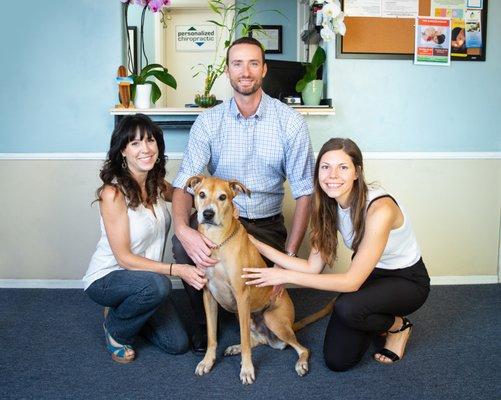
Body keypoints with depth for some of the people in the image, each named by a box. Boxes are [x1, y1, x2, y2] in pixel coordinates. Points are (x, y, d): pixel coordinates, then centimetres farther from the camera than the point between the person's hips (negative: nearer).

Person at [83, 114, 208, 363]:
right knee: (157, 285, -37)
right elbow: (124, 257, -24)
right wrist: (178, 270, -28)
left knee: (178, 344, 0)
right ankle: (115, 329, -5)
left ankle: (124, 312, 24)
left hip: (143, 277, 6)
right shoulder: (113, 193, -25)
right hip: (105, 278, -6)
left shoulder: (156, 184, -4)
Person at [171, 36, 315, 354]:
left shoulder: (290, 122, -6)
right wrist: (183, 229, -34)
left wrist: (290, 255, -15)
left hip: (267, 223, 0)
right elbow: (184, 183, -11)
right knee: (182, 245, -30)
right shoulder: (208, 122, -4)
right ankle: (205, 320, -1)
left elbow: (304, 191, -6)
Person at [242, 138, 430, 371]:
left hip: (407, 280, -5)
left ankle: (397, 326, -1)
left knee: (347, 308, -35)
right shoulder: (329, 206, -11)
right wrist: (258, 245, -16)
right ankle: (379, 320, 24)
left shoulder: (379, 209, -34)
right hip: (369, 275, 6)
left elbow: (352, 282, -31)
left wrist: (286, 276, -30)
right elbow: (313, 268, -10)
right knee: (337, 360, -4)